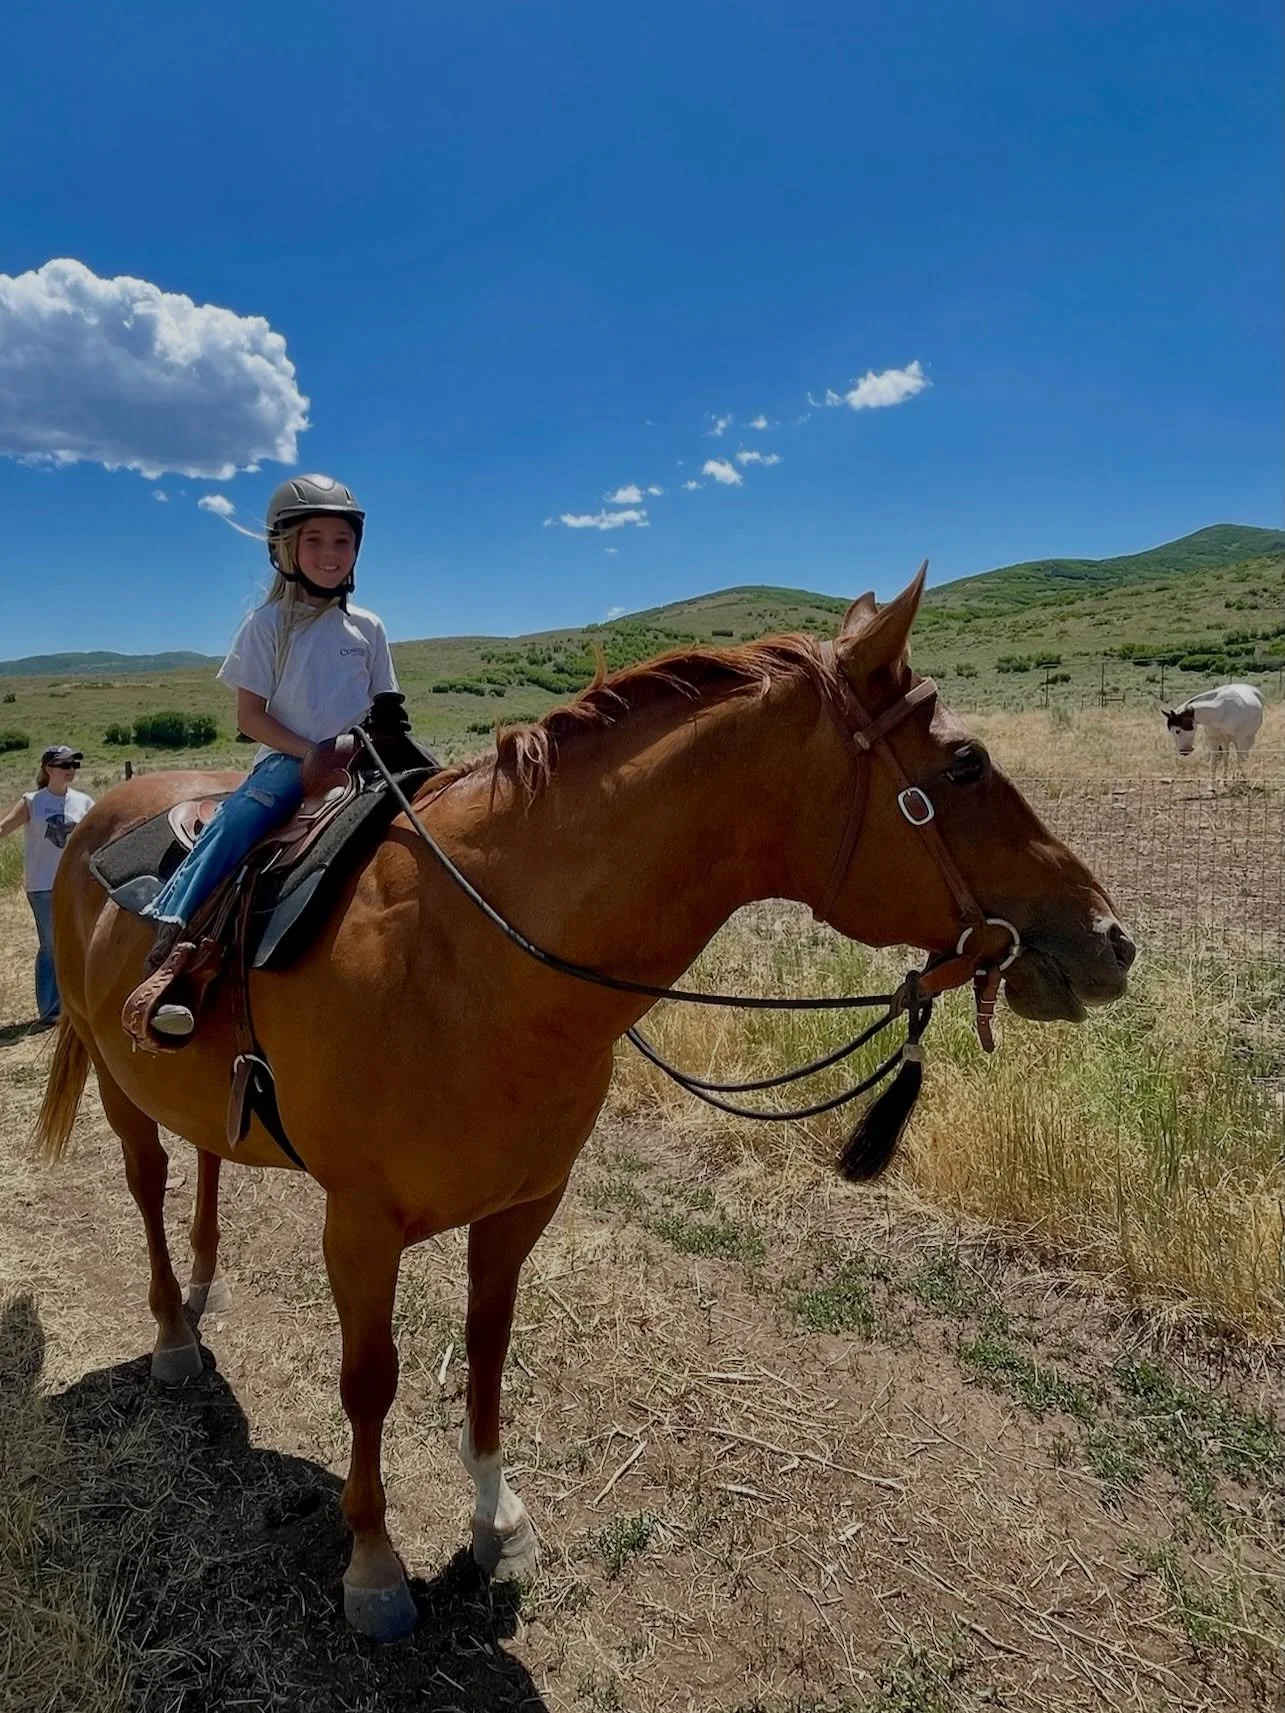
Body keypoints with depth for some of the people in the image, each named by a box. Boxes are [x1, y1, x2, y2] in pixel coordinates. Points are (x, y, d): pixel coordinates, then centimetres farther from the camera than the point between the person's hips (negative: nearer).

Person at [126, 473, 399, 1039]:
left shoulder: (368, 628, 11)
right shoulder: (269, 624, 1)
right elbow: (249, 715, -3)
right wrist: (312, 755, -16)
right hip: (286, 760, -4)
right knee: (236, 823, -32)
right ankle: (164, 953, -37)